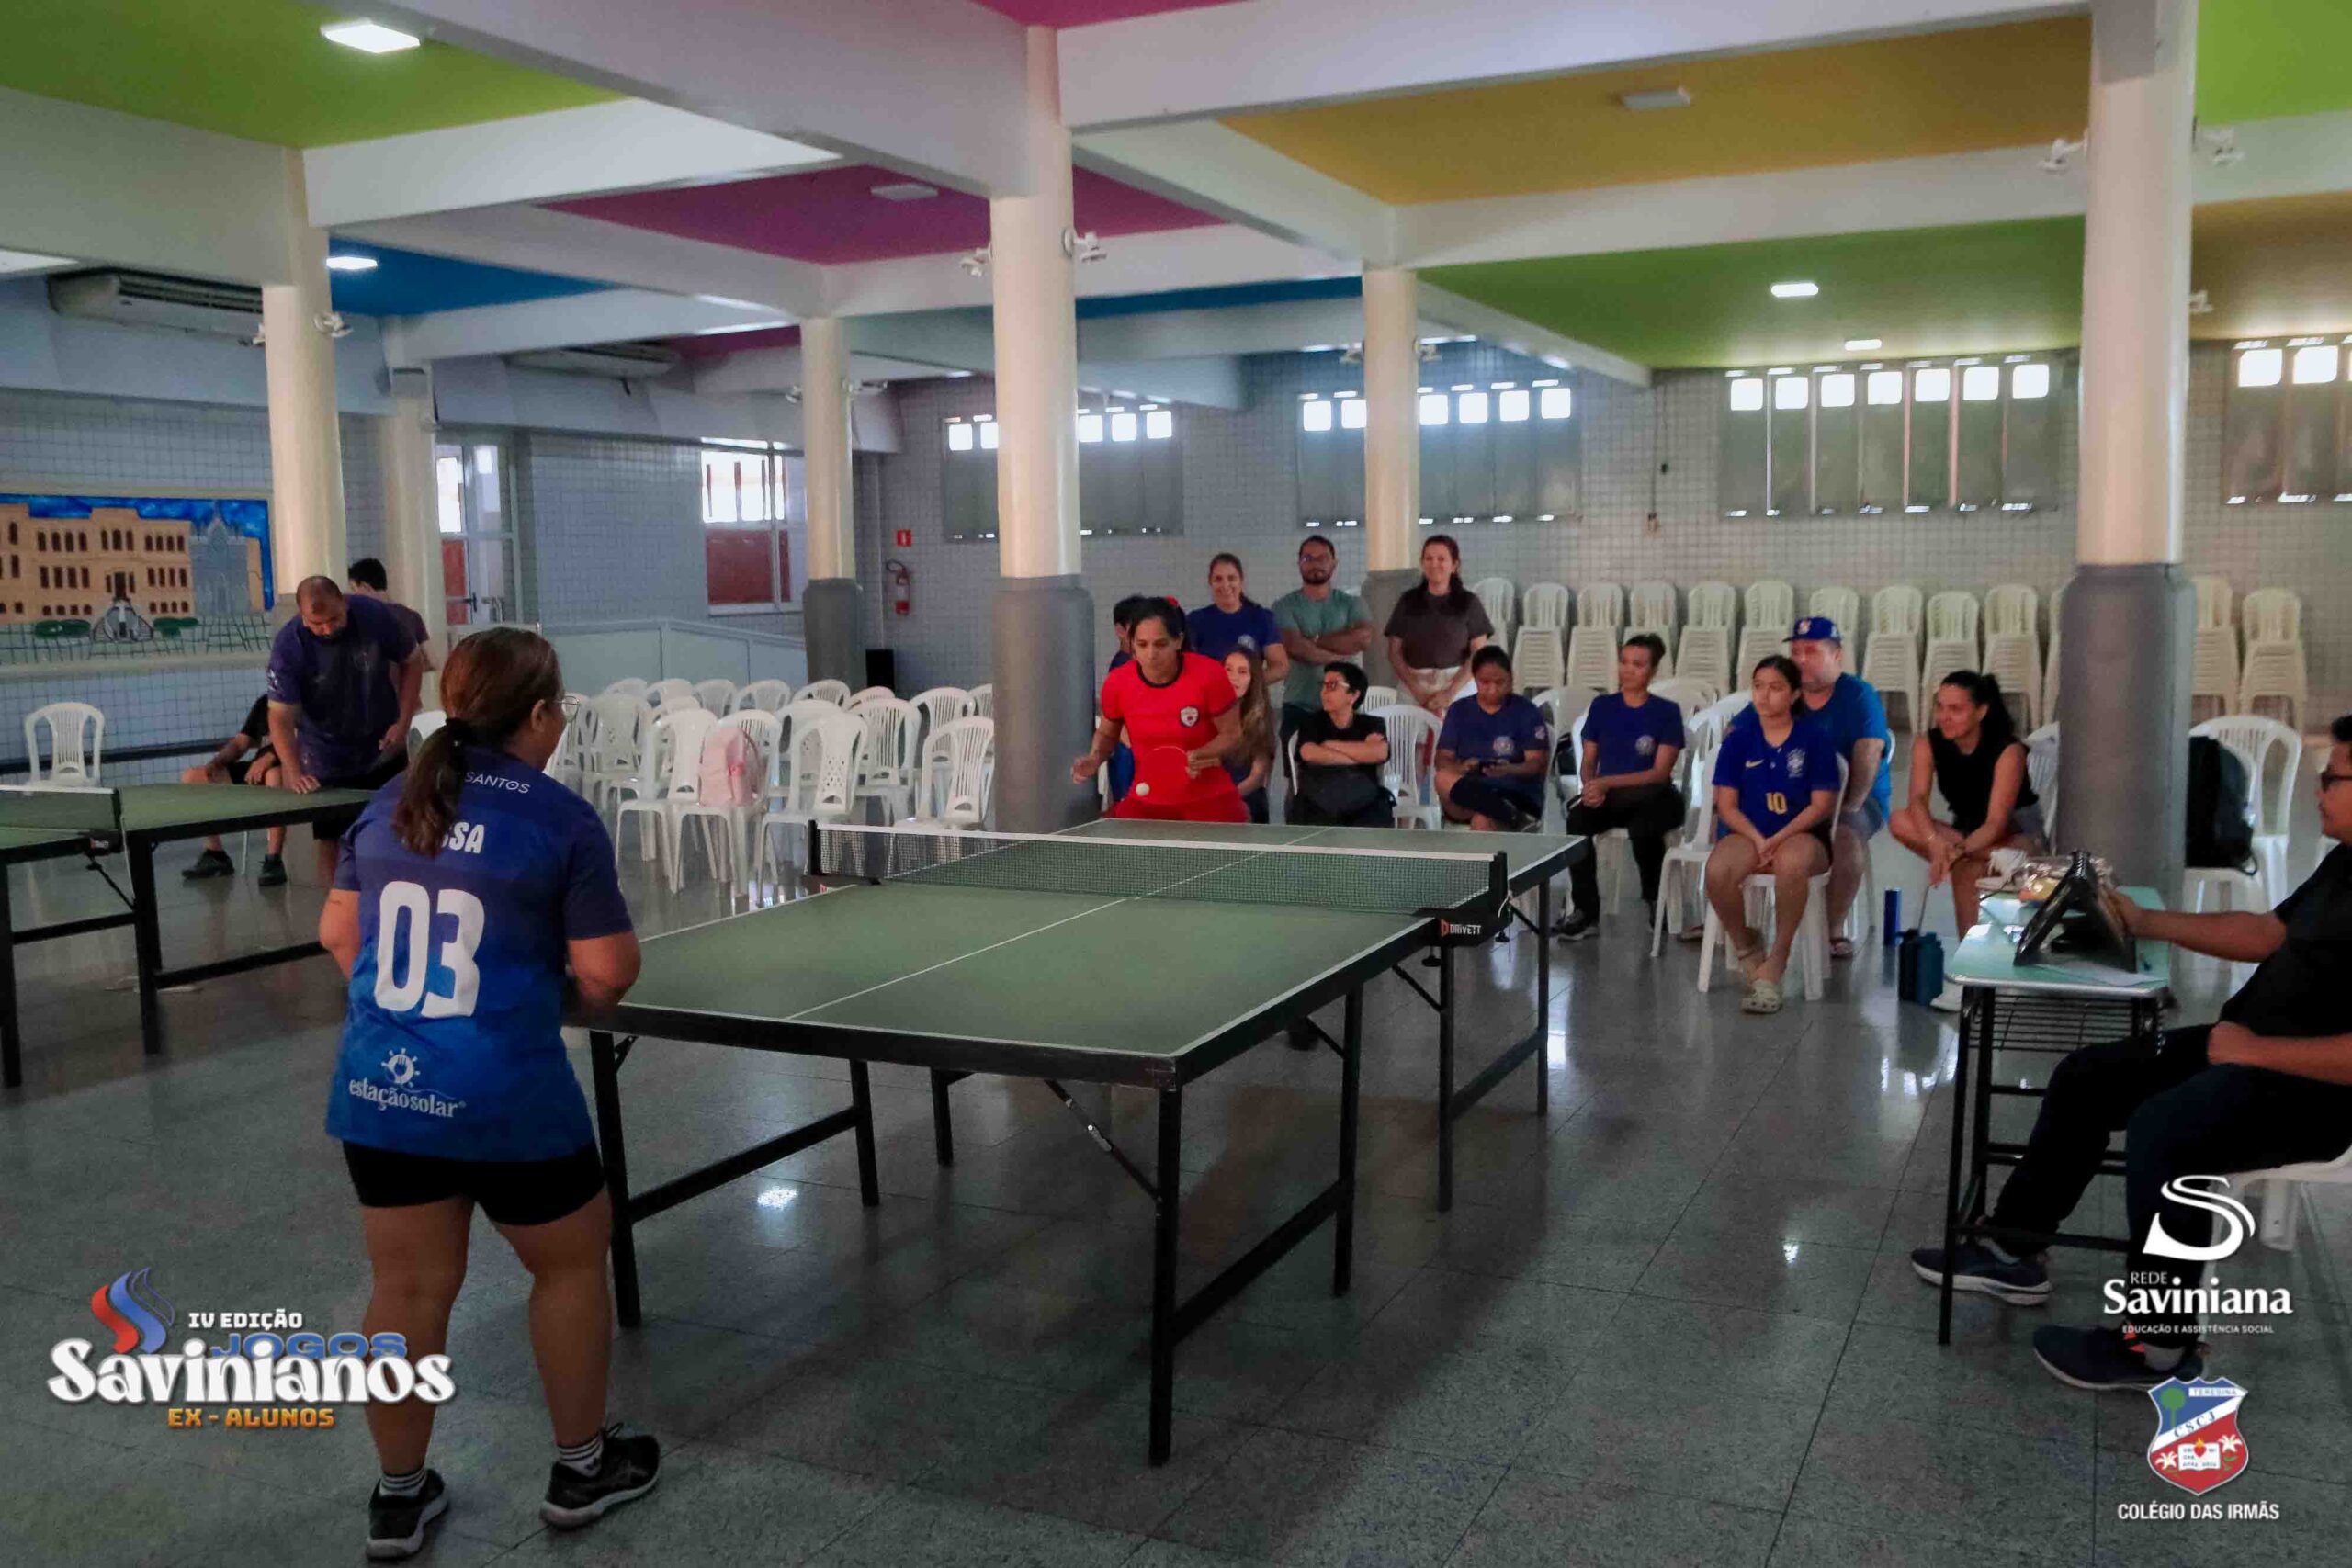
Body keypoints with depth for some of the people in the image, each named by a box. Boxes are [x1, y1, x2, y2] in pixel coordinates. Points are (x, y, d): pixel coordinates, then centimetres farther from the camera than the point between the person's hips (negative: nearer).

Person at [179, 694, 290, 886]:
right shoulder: (263, 703, 19)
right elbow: (240, 742, 18)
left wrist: (271, 756, -31)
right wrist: (216, 761, -3)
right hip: (258, 769, 8)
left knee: (274, 774, -43)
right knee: (191, 777, 0)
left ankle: (274, 860, -38)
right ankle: (214, 854, 2)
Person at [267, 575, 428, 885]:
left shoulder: (376, 616, -17)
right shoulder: (288, 647, -21)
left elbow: (412, 662, -1)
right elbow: (281, 717, -20)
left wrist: (403, 721, -10)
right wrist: (295, 774, -33)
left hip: (384, 750, 2)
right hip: (328, 763, -2)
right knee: (331, 843, 0)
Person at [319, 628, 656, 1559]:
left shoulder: (388, 807, 5)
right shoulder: (563, 820, -12)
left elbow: (338, 934, 14)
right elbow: (607, 972, -12)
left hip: (378, 1091, 5)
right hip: (506, 1099, -5)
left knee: (407, 1291, 17)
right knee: (571, 1265, 18)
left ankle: (399, 1498, 30)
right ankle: (581, 1468, 31)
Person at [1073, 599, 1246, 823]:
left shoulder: (1208, 674, -17)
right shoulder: (1117, 683, -10)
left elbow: (1232, 733, -6)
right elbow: (1106, 733, 10)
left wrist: (1200, 756, -24)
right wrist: (1095, 758, -11)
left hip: (1209, 801, -2)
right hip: (1146, 802, 2)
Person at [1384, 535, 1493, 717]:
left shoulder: (1468, 602, 5)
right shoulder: (1408, 601, 9)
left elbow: (1479, 654, 0)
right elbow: (1395, 652, 5)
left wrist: (1451, 692, -11)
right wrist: (1418, 691, -8)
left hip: (1459, 686, -1)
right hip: (1415, 688, 1)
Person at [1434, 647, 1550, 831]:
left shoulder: (1527, 712, 1)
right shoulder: (1459, 710, 10)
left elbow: (1539, 764, -3)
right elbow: (1442, 759, 5)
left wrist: (1508, 770, -25)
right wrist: (1460, 768, -20)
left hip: (1516, 795, -4)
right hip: (1466, 794, 4)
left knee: (1482, 822, -38)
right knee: (1444, 778, -32)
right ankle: (1509, 816, -40)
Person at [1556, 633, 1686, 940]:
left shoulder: (1666, 712, 1)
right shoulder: (1602, 706, 12)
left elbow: (1660, 773, -7)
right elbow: (1587, 762, 13)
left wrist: (1606, 783, -17)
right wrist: (1590, 786, -11)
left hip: (1649, 797, -3)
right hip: (1605, 797, 3)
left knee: (1642, 827, -37)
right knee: (1577, 819, -31)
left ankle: (1654, 900, -9)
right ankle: (1585, 911, -24)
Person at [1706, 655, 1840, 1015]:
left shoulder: (1815, 739, 0)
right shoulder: (1738, 739, 6)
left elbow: (1821, 804, -4)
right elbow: (1726, 803, 3)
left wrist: (1779, 839, -17)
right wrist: (1757, 839, -14)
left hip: (1801, 834, -2)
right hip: (1749, 833, 2)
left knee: (1791, 864, -40)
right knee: (1717, 871, -33)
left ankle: (1775, 962, -22)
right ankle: (1745, 947, -3)